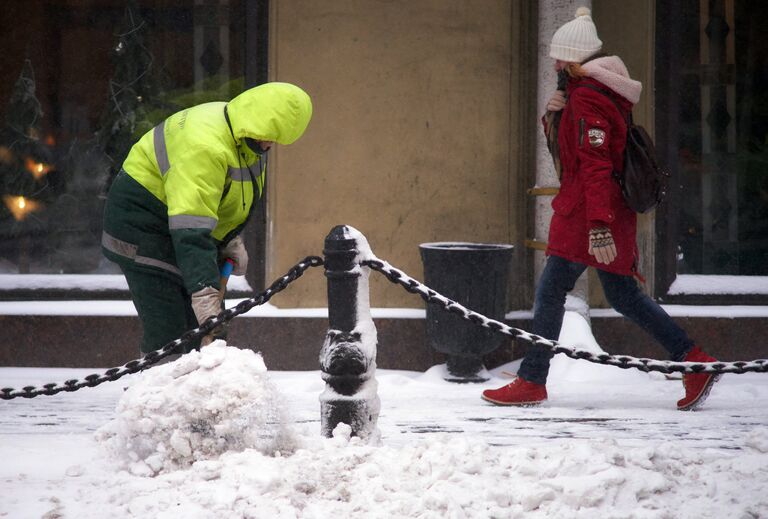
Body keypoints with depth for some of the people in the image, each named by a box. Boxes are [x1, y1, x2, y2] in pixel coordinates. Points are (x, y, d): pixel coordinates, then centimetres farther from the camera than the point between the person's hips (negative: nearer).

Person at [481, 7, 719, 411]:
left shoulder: (587, 98, -15)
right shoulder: (605, 92, 16)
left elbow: (595, 165, -23)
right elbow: (566, 147, 25)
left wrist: (598, 226, -28)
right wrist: (553, 115, 4)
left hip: (586, 214, -10)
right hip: (616, 212, 10)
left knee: (550, 291, -5)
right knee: (623, 295, 13)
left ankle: (532, 382, -3)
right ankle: (695, 362, 9)